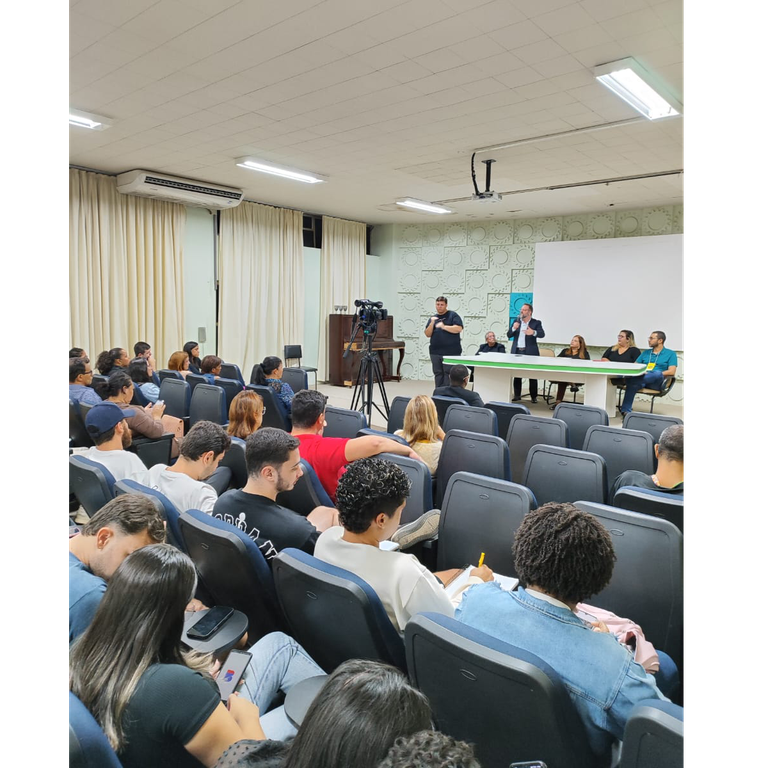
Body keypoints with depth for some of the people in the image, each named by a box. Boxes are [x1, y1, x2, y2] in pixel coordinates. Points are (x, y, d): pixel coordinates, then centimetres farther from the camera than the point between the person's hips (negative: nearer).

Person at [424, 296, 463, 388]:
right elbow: (427, 334, 9)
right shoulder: (433, 318, 16)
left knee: (449, 374, -7)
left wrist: (444, 326, -18)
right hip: (435, 352, 5)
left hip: (451, 352, -5)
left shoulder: (452, 315, 2)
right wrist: (432, 323, -7)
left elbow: (459, 328, -12)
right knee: (438, 374, 7)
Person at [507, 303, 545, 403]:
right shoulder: (516, 321, 10)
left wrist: (533, 332, -37)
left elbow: (542, 334, -16)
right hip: (516, 351, 4)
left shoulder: (536, 323, 0)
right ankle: (517, 395, 17)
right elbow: (509, 335, 6)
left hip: (530, 352, -3)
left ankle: (534, 396, 7)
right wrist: (513, 328, -14)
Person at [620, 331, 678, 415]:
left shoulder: (671, 354, 12)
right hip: (642, 378, 3)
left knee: (658, 373, -40)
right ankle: (626, 411, -45)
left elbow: (672, 372, -2)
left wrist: (656, 375, -15)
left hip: (656, 382, -3)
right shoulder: (645, 353, 26)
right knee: (633, 383, -35)